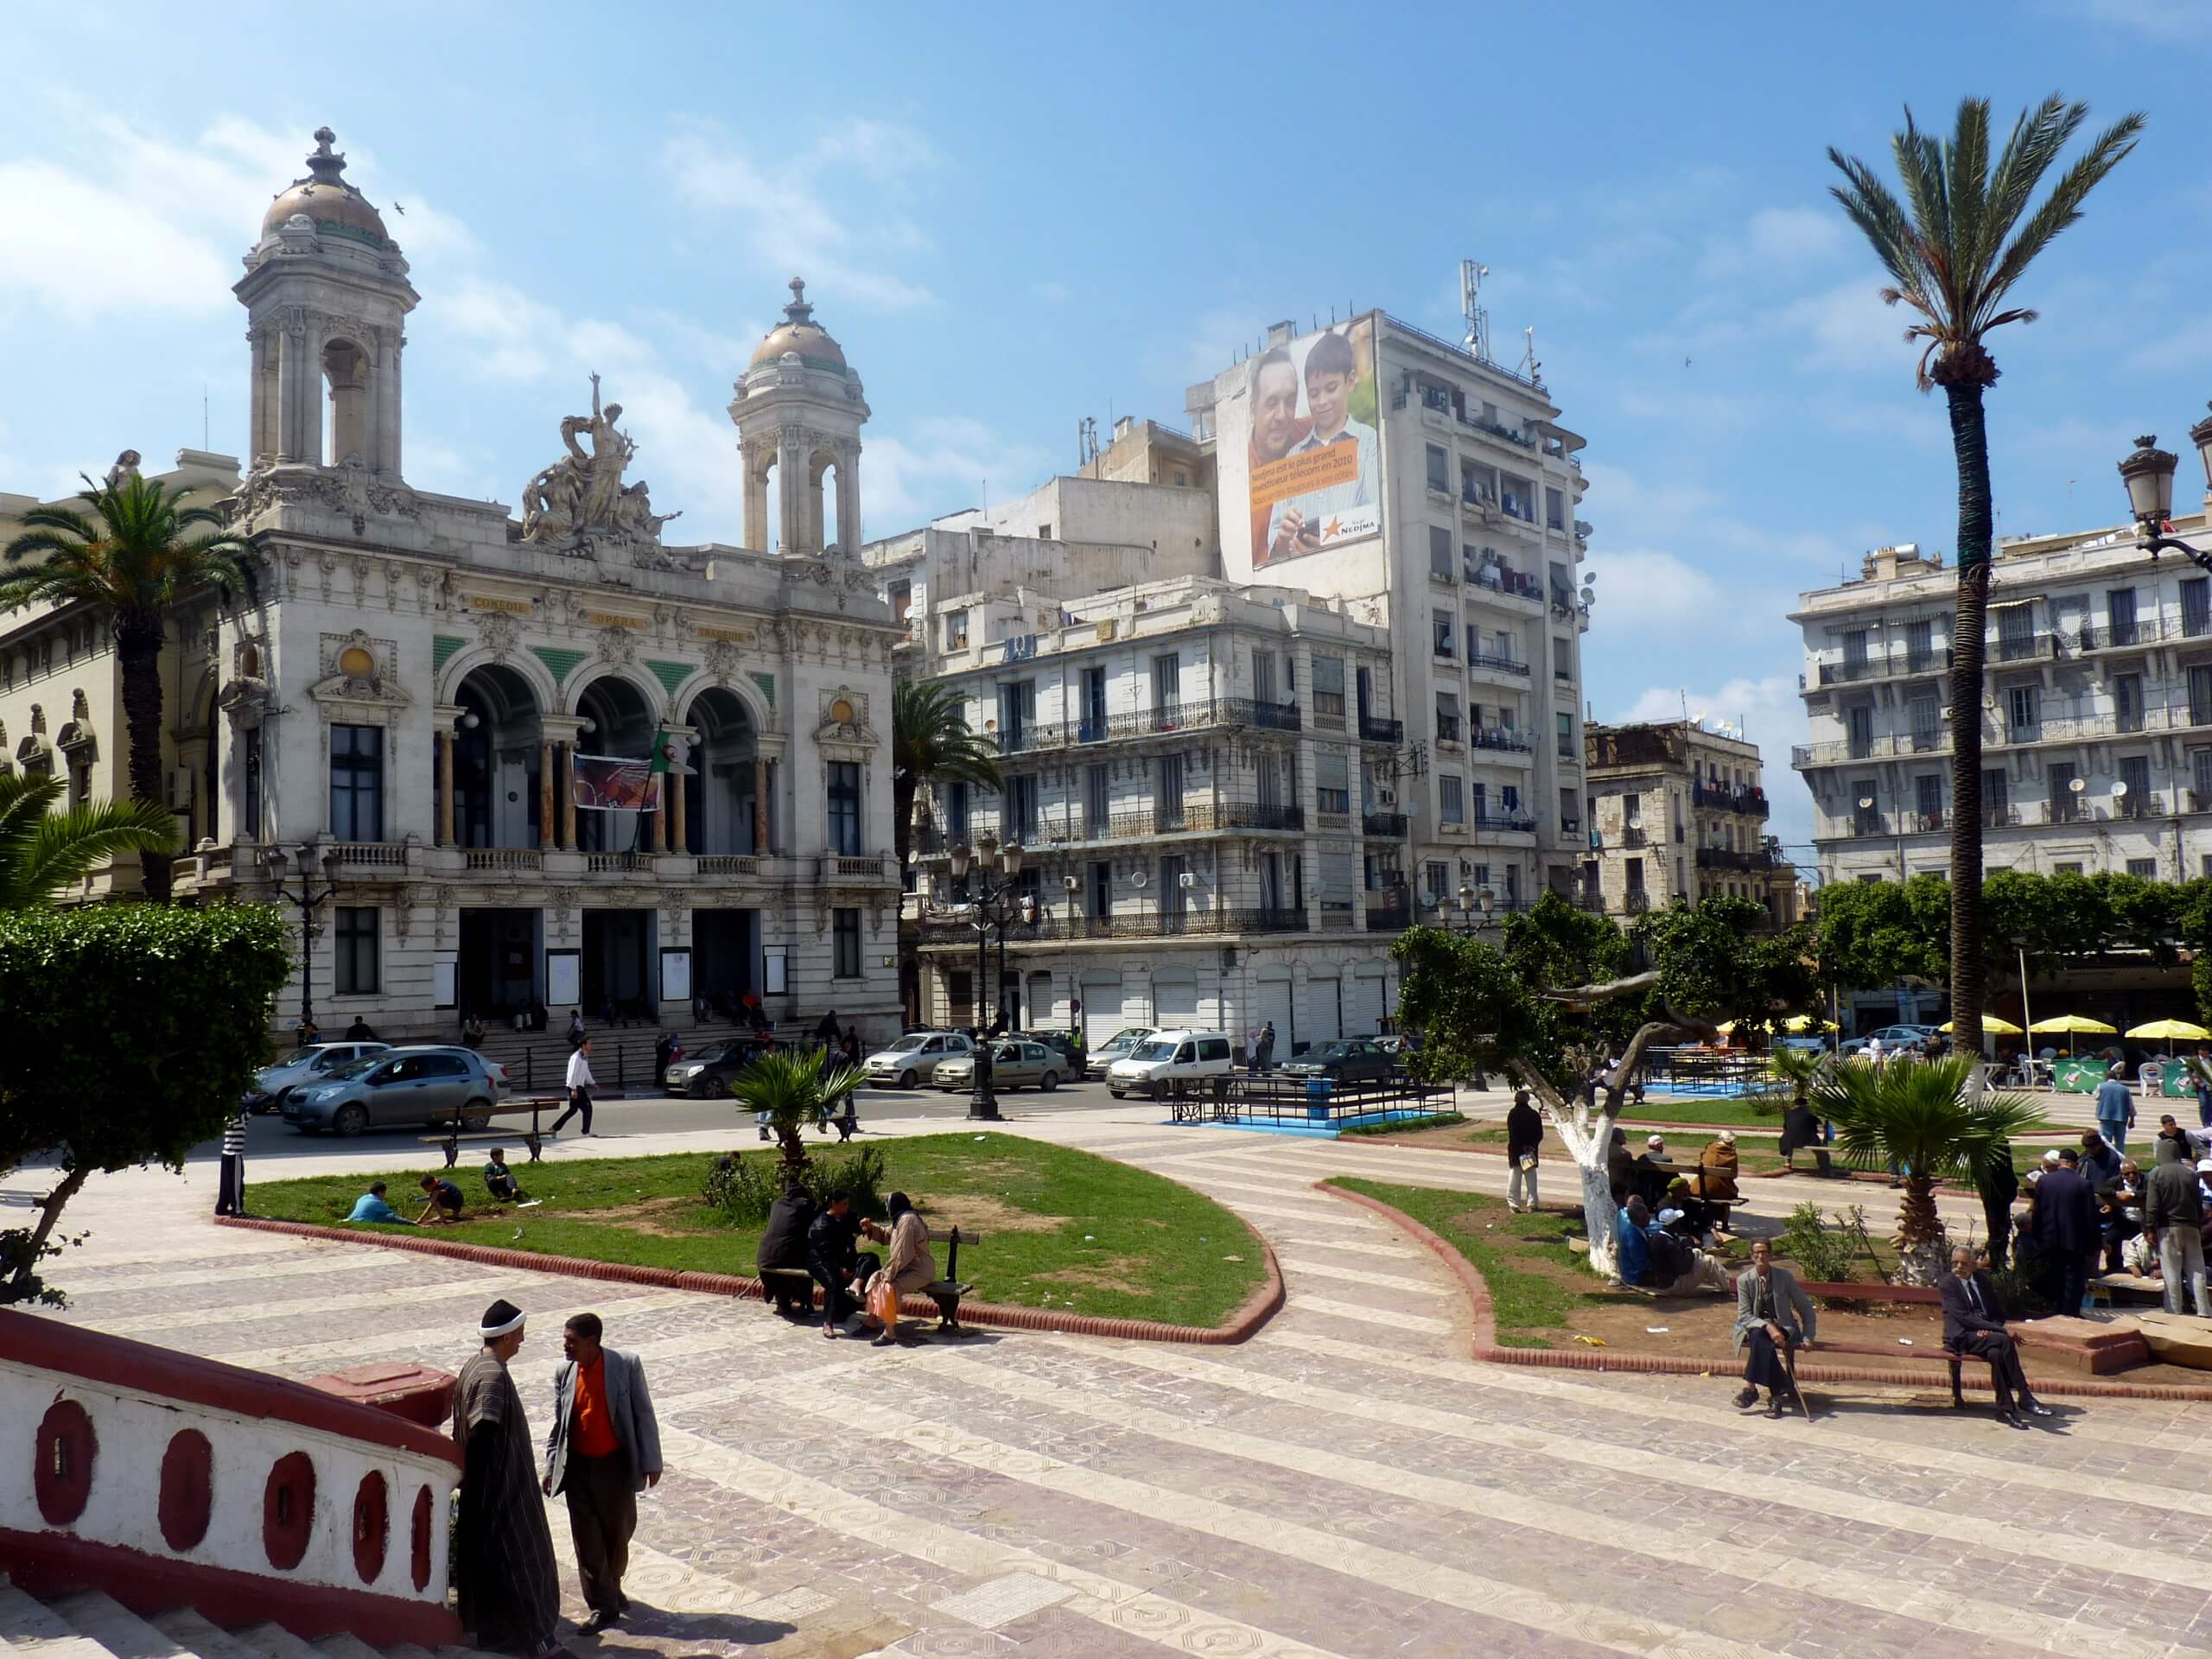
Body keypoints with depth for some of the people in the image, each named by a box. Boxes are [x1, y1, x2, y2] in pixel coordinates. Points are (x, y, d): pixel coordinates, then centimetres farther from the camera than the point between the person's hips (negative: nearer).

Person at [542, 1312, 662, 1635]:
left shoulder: (626, 1365, -13)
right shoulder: (564, 1374, -3)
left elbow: (643, 1414, -8)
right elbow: (558, 1424, 8)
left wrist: (651, 1462, -9)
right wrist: (550, 1468, 6)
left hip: (616, 1464, -2)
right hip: (578, 1467, 2)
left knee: (618, 1531, 12)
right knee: (587, 1538, 5)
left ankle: (612, 1586, 38)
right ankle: (603, 1606, 16)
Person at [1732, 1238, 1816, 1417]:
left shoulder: (1785, 1277, -4)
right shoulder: (1744, 1280, -4)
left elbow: (1806, 1310, 5)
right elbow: (1744, 1316, -9)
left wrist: (1807, 1337, -6)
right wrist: (1768, 1327, -27)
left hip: (1783, 1328, -1)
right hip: (1754, 1327, 1)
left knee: (1759, 1337, -36)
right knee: (1759, 1336, -37)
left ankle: (1751, 1388, -33)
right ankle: (1779, 1392, -33)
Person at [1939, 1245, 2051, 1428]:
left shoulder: (1983, 1280, 12)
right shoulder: (1948, 1283, -7)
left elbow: (2000, 1312, 15)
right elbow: (1963, 1317, -17)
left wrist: (1990, 1329, -10)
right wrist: (2002, 1330, -23)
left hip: (1986, 1335, 5)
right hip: (1962, 1338, -5)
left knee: (1996, 1353, -32)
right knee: (2004, 1340, -31)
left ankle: (2005, 1409, -26)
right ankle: (2024, 1397, -28)